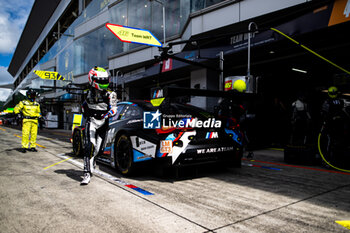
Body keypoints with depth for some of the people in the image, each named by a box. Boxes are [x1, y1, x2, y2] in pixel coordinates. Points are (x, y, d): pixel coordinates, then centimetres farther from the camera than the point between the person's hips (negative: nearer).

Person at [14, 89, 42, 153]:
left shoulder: (37, 104, 15)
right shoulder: (23, 103, 2)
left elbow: (38, 112, 26)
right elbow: (16, 109, 9)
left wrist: (39, 116, 11)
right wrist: (18, 114, -3)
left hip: (35, 121, 4)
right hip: (26, 120, -4)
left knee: (34, 134, 2)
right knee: (25, 134, -8)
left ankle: (33, 146, 10)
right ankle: (24, 147, -2)